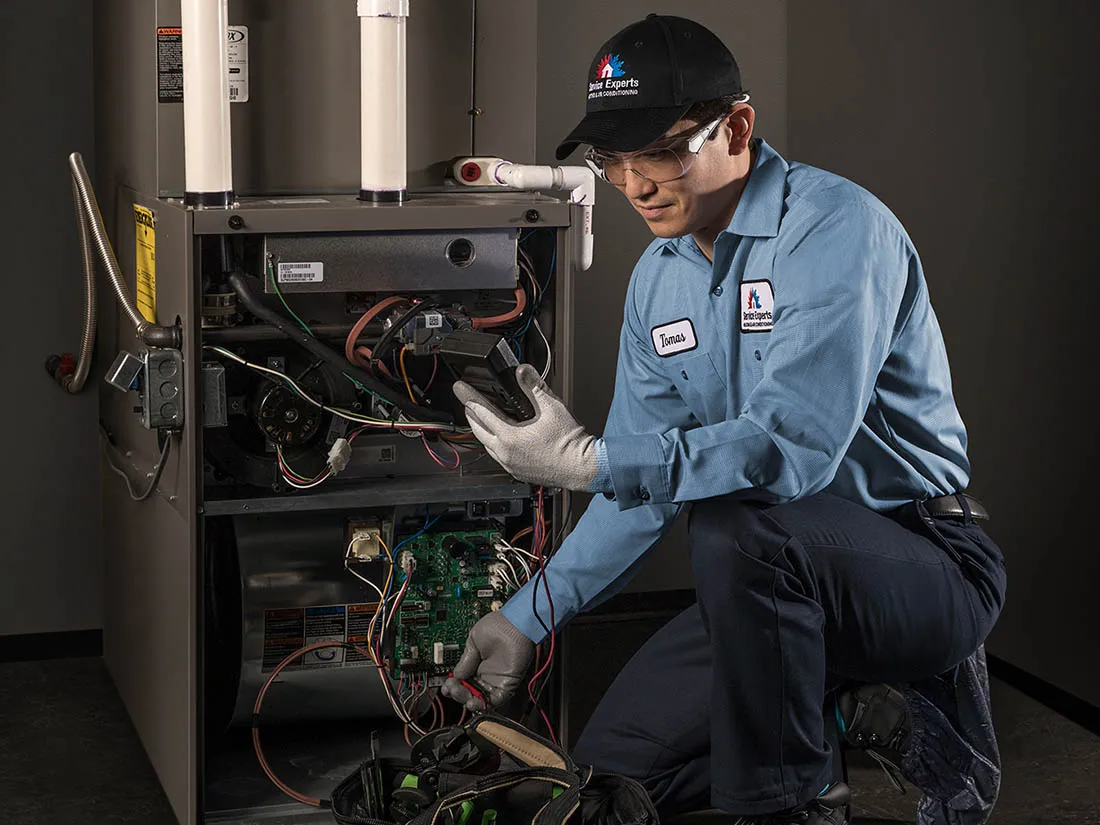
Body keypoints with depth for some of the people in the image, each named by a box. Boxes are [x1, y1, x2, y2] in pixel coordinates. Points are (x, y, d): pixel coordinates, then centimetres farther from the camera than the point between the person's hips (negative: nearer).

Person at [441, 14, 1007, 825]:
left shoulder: (834, 226, -20)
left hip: (928, 568, -8)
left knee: (737, 526, -37)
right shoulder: (658, 279, 6)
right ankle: (840, 713, 15)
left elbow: (795, 445, -32)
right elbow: (645, 479, 11)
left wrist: (590, 463, -37)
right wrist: (529, 617, 5)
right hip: (785, 574, 8)